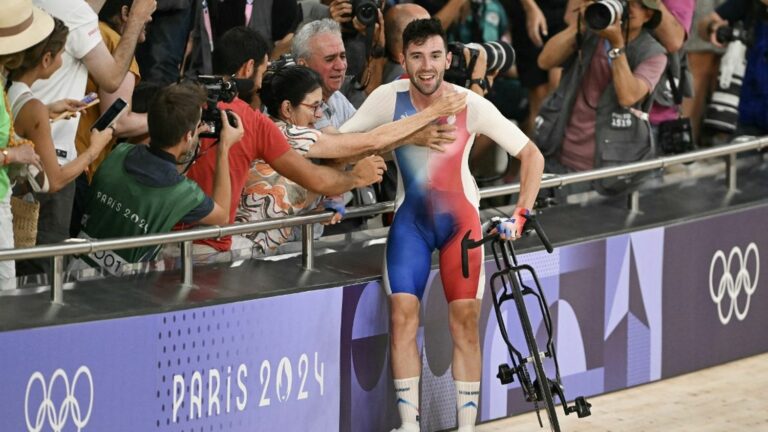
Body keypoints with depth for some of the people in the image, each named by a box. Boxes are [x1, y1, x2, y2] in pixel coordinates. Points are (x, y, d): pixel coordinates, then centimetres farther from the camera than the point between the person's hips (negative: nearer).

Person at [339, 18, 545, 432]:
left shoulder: (471, 106, -17)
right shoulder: (389, 98, -14)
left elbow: (531, 155, -9)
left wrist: (521, 214, -15)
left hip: (460, 220, -1)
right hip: (411, 220, 1)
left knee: (465, 322, -3)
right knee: (403, 315, -11)